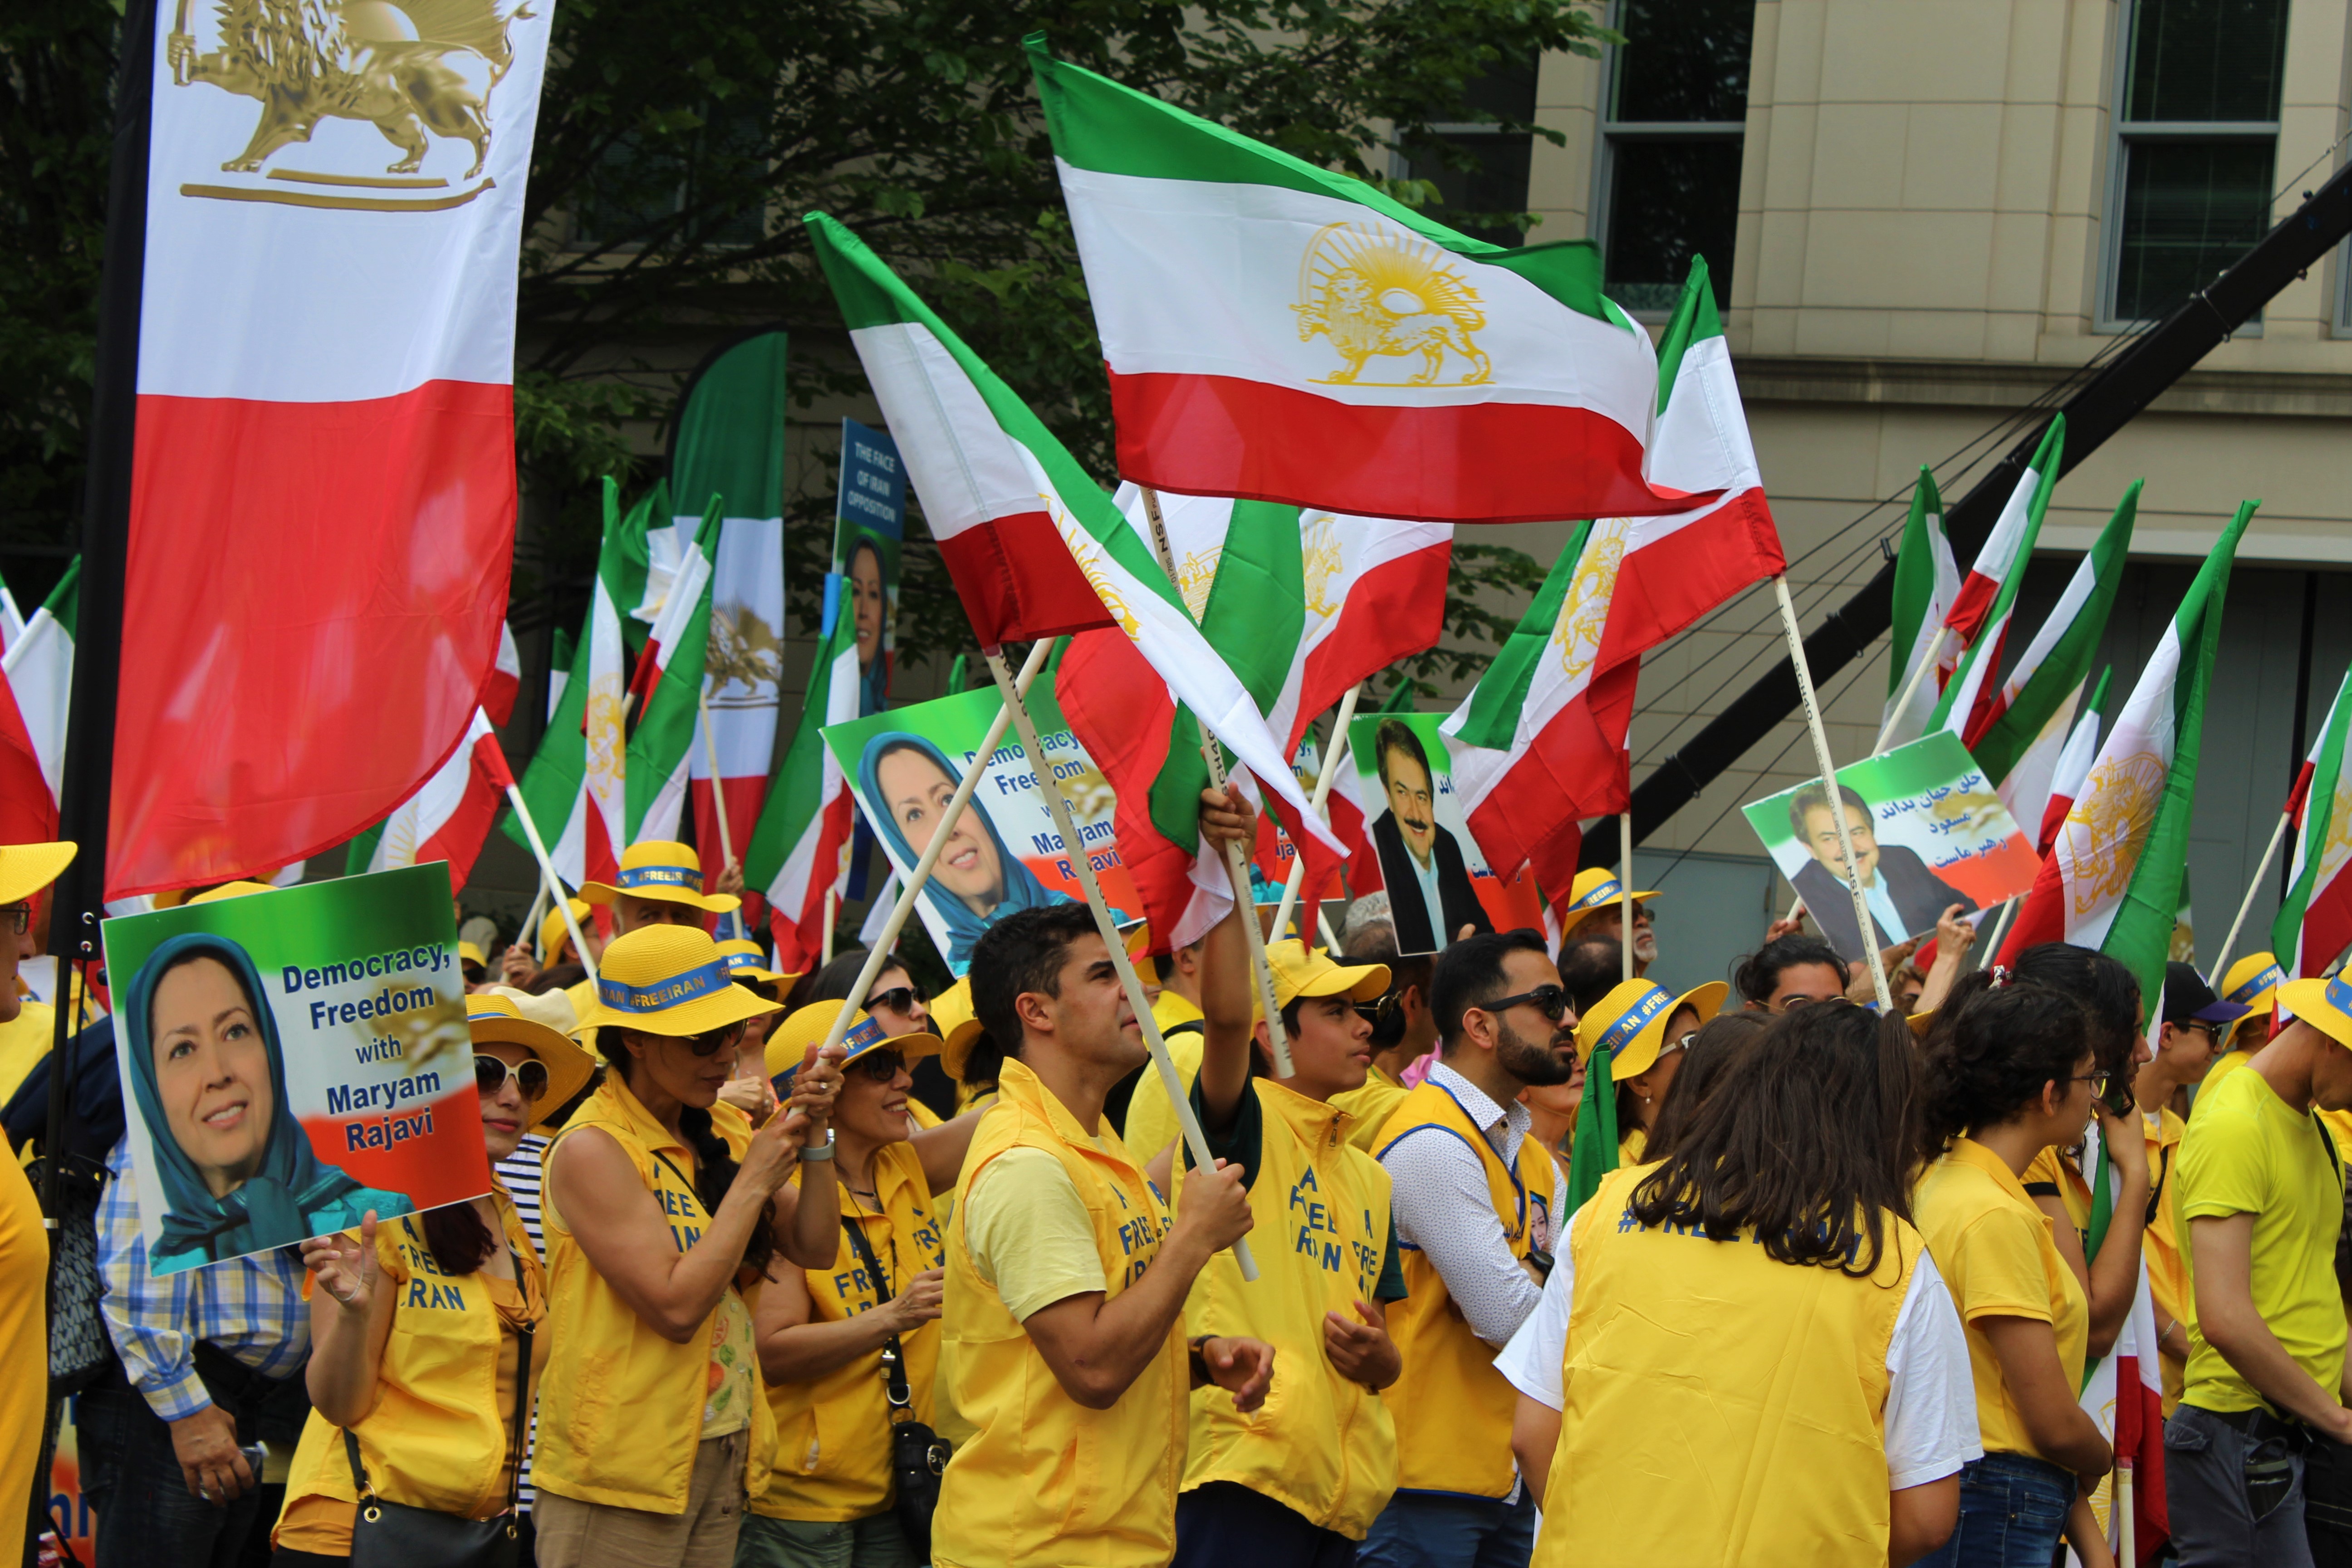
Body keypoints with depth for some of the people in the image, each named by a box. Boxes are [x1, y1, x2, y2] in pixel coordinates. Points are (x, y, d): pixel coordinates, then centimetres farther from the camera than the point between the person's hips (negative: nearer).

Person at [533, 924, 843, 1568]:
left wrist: (812, 1138, -6)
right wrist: (755, 1182, -14)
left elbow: (815, 1249, 5)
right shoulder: (593, 1150, -14)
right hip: (622, 1469, -7)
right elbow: (676, 1308, -21)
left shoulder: (720, 1131, 8)